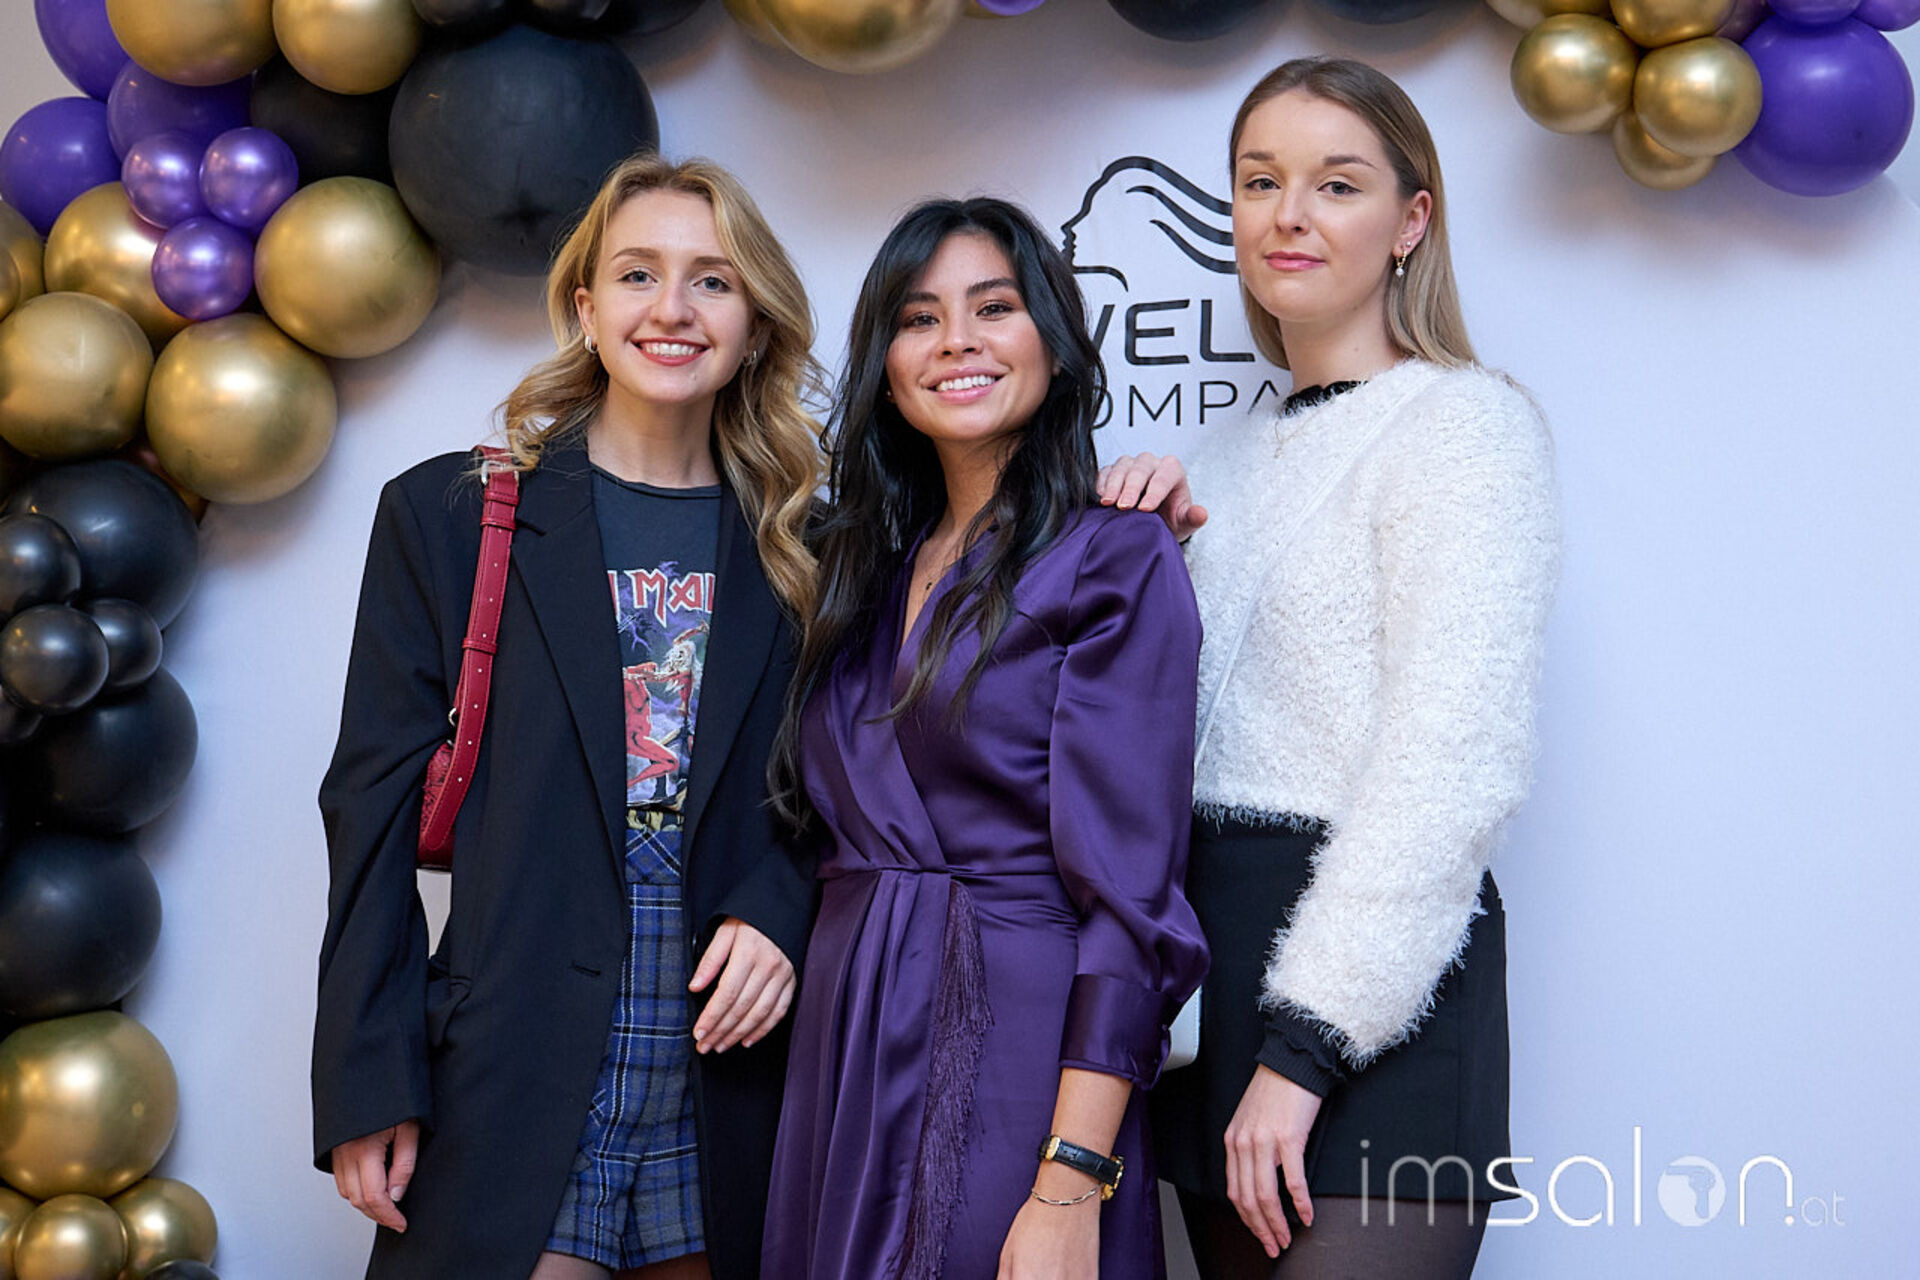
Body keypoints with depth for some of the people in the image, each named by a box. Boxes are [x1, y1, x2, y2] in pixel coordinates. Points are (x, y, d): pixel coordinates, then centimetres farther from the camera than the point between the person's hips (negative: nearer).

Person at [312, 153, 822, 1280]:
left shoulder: (802, 549, 7)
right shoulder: (448, 515, 2)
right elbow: (376, 802, 0)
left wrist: (783, 913, -9)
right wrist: (366, 1089, -6)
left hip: (730, 1093, 2)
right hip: (513, 1096, -2)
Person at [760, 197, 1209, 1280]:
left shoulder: (1120, 562, -7)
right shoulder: (869, 565, 12)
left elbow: (1129, 893, -15)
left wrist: (1072, 1186, -21)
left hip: (1017, 1057, -6)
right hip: (847, 1051, 6)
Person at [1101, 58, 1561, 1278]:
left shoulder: (1464, 421, -7)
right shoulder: (1241, 450, 18)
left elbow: (1454, 765, -16)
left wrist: (1305, 1042, -19)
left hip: (1371, 984, -7)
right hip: (1209, 947, 7)